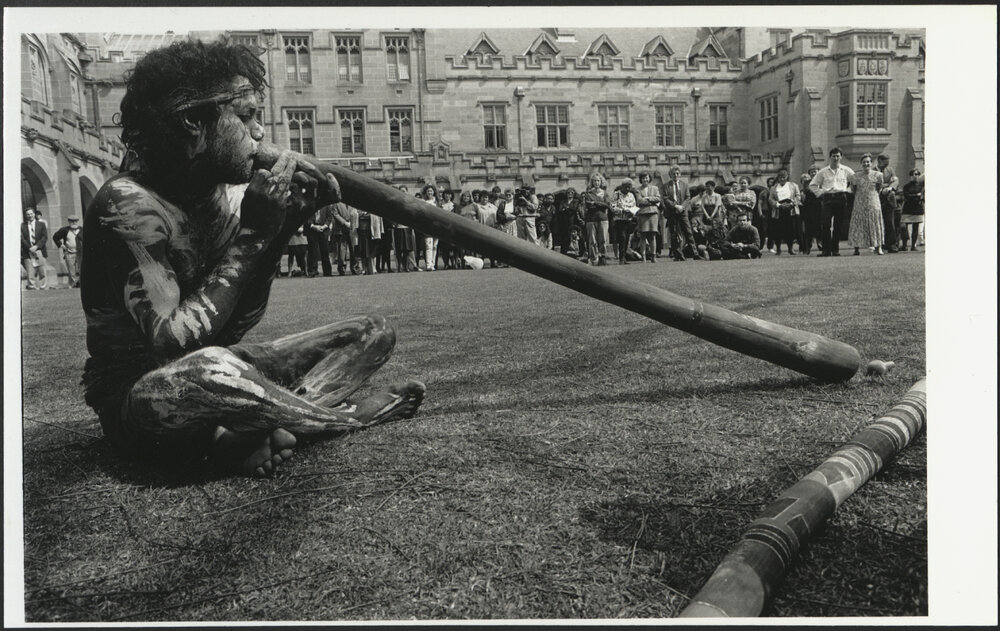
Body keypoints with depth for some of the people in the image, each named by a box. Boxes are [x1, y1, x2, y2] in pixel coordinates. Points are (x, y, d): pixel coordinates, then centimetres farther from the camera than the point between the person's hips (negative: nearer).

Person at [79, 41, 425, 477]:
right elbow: (172, 340, -28)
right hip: (134, 393, -7)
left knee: (373, 333, 2)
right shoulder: (128, 203, -20)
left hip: (213, 373, 8)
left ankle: (247, 434, -23)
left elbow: (234, 328, -4)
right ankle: (351, 416, -16)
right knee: (209, 369, -43)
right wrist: (252, 236, -23)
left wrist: (278, 232, -16)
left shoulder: (227, 193, 1)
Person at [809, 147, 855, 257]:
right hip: (827, 199, 0)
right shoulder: (823, 171, 9)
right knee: (825, 224, -12)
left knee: (838, 226, 2)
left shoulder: (846, 171, 9)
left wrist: (848, 190, 8)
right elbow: (812, 184, 15)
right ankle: (826, 250, -10)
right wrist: (820, 193, 5)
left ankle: (835, 249, 9)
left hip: (841, 198, 0)